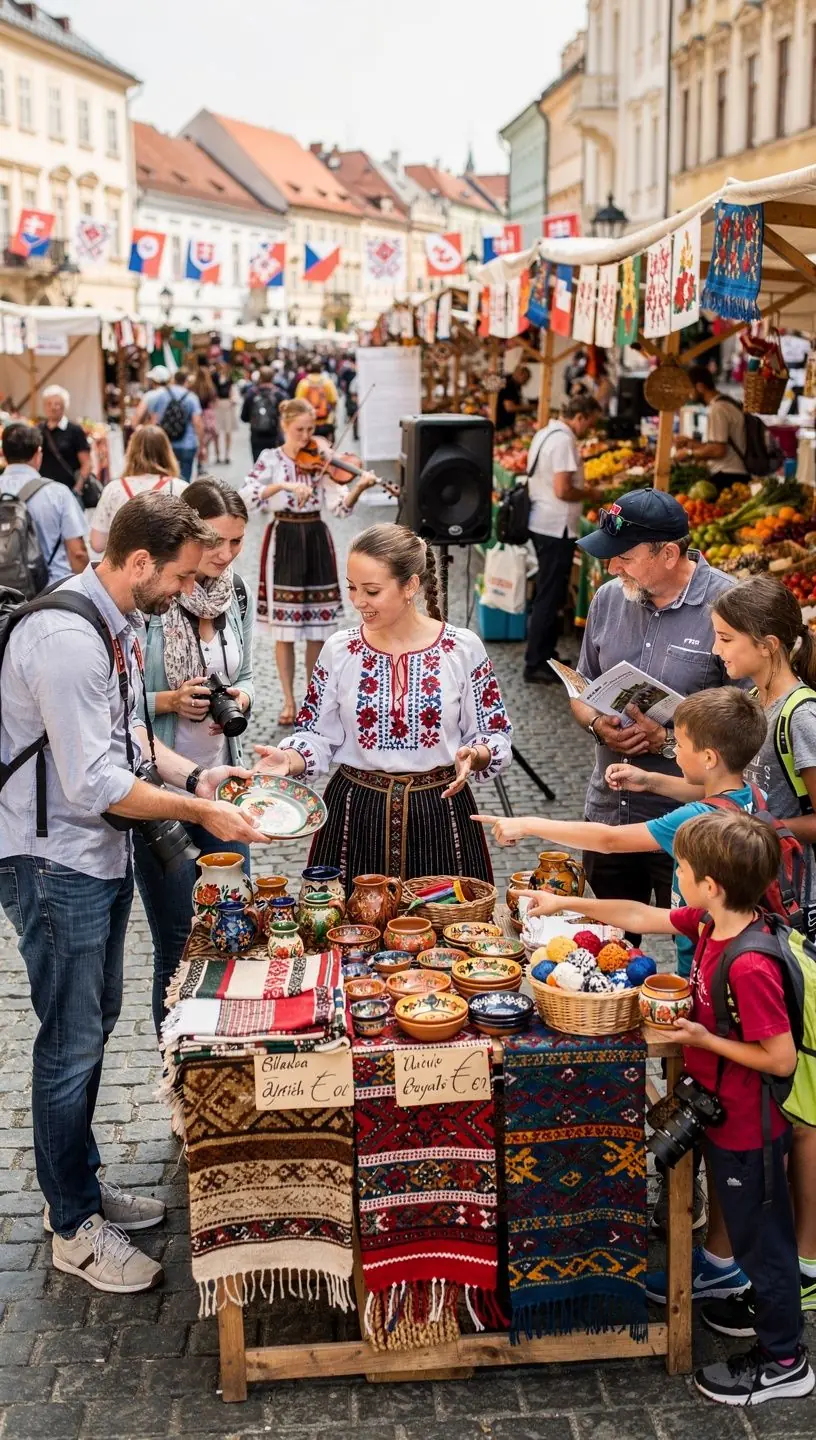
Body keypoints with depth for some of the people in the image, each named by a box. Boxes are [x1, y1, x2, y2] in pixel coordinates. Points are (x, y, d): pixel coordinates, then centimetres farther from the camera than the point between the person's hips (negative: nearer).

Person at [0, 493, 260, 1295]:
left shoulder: (116, 623, 6)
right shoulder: (66, 638, -26)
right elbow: (96, 783, -26)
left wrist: (193, 775, 4)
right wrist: (199, 811, -18)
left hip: (103, 853, 10)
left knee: (93, 1025, 19)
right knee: (72, 1044, 3)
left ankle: (81, 1184, 36)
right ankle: (74, 1227, 19)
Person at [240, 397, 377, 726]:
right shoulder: (271, 459, -2)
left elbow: (339, 505, -9)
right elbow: (246, 497, -18)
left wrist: (359, 487, -28)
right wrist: (283, 485, -30)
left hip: (316, 541, 2)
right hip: (284, 541, -2)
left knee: (318, 629, 6)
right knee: (285, 630, 1)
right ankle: (289, 701, 12)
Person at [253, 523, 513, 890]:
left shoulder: (463, 649, -5)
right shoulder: (339, 651, -1)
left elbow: (495, 735, 0)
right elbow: (319, 735, 3)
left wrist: (473, 756, -20)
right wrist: (289, 760, -16)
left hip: (439, 812, -1)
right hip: (356, 815, 1)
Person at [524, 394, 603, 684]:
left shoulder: (545, 433, 12)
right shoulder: (564, 440, -19)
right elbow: (562, 490, -25)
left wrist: (582, 490, 14)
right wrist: (590, 494, -8)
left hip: (542, 524, 10)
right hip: (556, 527, -10)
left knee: (549, 593, 18)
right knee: (550, 596, -4)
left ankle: (545, 655, 25)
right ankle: (535, 665, -1)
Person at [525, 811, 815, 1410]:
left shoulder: (750, 967, -34)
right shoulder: (709, 922, -8)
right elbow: (641, 916, 6)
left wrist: (705, 1040, -23)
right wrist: (567, 904, 10)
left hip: (747, 1129, -8)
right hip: (724, 1115, 8)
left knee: (761, 1237, 10)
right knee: (750, 1230, 28)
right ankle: (760, 1306, 50)